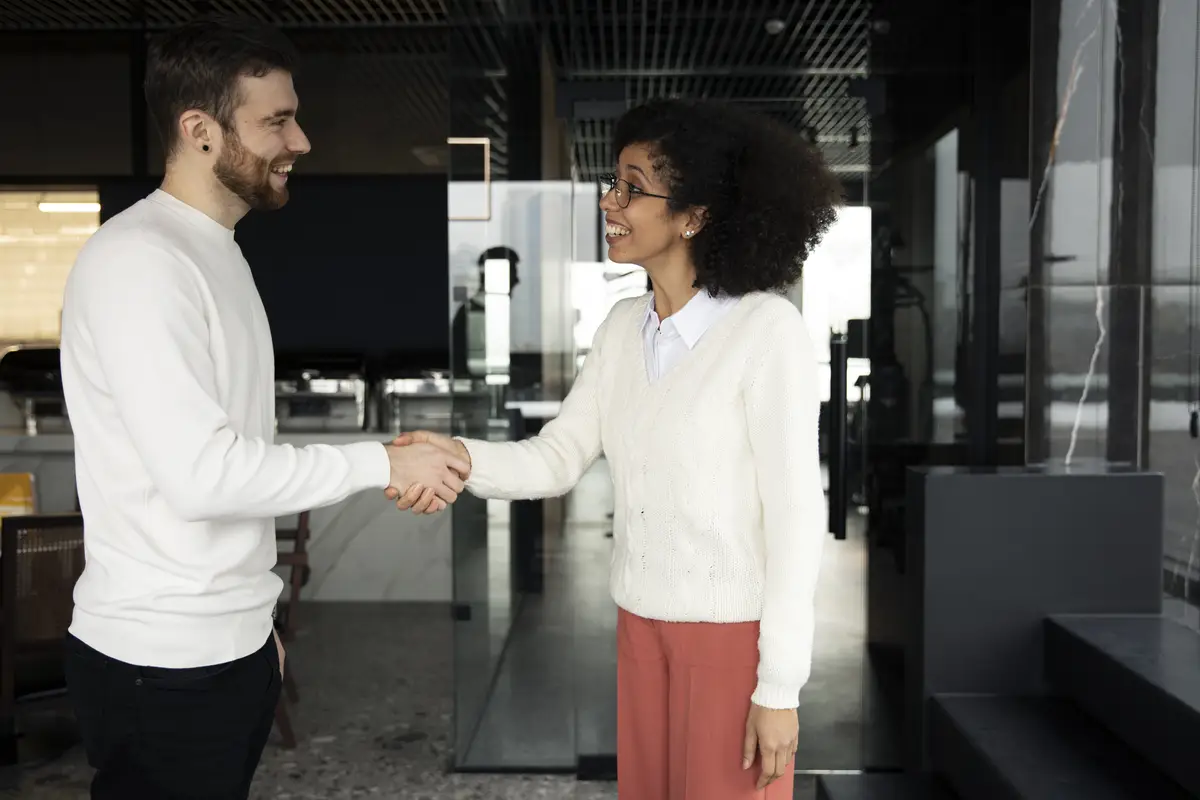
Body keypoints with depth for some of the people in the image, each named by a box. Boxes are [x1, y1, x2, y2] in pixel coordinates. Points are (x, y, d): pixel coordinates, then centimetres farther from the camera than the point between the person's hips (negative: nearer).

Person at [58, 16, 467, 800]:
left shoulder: (219, 253, 12)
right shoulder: (137, 261, -18)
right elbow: (200, 473, -25)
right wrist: (383, 462, -17)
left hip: (230, 642, 8)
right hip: (162, 663, -8)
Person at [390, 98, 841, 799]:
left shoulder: (767, 329, -16)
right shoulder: (624, 326, 3)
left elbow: (797, 511, -15)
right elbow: (558, 458, 1)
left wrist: (780, 686, -13)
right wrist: (461, 456, -20)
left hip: (736, 631, -5)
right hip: (641, 621, 6)